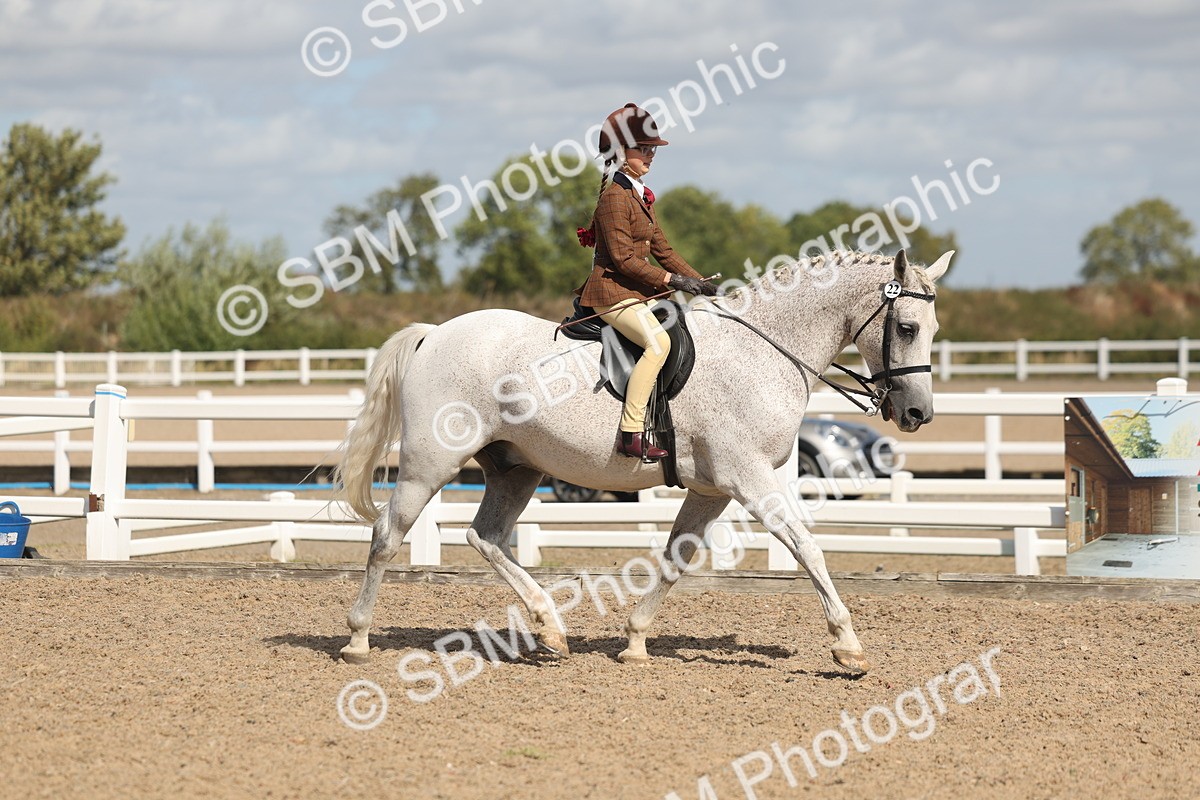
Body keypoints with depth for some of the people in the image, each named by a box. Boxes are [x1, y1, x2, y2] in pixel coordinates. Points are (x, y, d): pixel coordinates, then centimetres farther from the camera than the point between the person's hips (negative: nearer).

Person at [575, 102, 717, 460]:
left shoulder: (640, 195, 17)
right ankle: (631, 434, -33)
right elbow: (623, 258, -19)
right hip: (612, 291, -10)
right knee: (658, 341, -29)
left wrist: (700, 283, 11)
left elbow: (661, 249, 19)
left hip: (639, 292, 10)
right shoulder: (614, 196, -13)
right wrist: (671, 280, -20)